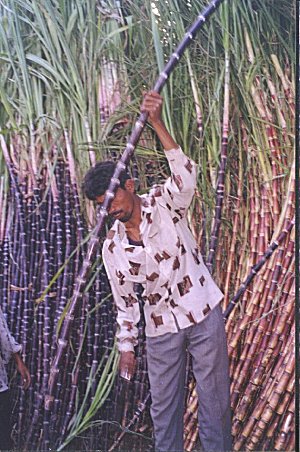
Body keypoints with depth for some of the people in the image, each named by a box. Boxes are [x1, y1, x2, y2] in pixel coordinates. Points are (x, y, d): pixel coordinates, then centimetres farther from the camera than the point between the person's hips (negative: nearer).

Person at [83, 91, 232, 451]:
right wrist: (126, 346, 7)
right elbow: (125, 300, 8)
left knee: (214, 399, 5)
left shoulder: (165, 204, -9)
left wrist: (157, 123, -42)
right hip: (160, 329, 3)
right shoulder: (112, 248, -1)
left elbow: (186, 173, -30)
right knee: (163, 406, 10)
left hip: (203, 313, -3)